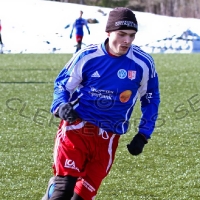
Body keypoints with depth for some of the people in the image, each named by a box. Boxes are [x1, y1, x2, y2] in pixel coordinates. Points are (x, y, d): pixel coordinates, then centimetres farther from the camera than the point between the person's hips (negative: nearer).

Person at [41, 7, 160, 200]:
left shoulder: (143, 63, -2)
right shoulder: (87, 56, -6)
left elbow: (151, 99, 14)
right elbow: (61, 84, 8)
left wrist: (143, 135, 8)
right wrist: (61, 106, -13)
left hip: (108, 137, 2)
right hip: (76, 127, -2)